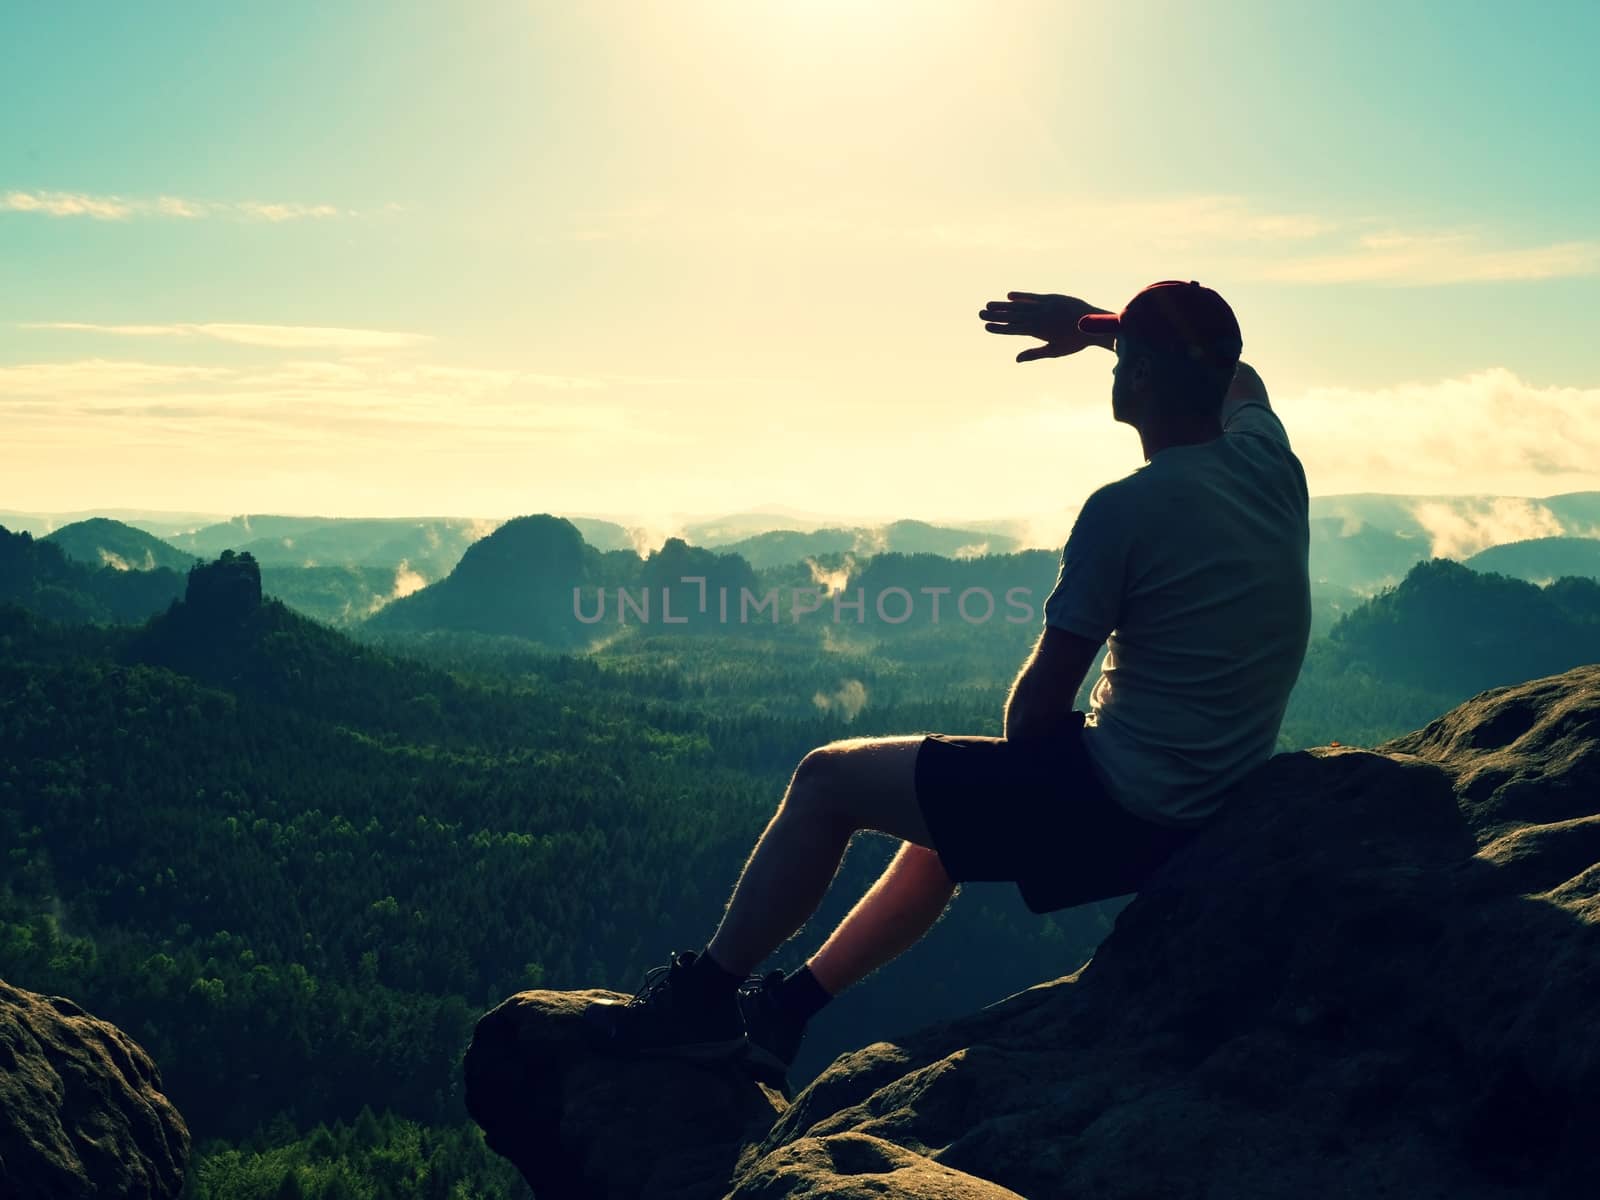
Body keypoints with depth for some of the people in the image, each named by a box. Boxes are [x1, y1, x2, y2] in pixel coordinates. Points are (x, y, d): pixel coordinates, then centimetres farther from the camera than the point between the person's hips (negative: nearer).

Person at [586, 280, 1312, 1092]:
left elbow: (1041, 701, -16)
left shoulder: (1125, 509, -22)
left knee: (828, 779, 5)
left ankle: (703, 999, 17)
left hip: (1115, 809, -9)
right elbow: (1231, 372, 25)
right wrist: (1091, 322, 20)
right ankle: (783, 1010, 33)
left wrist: (1026, 749, 6)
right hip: (1211, 818, 9)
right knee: (948, 814, 29)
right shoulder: (1268, 459, 0)